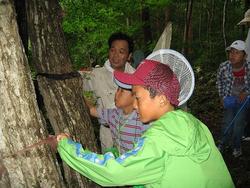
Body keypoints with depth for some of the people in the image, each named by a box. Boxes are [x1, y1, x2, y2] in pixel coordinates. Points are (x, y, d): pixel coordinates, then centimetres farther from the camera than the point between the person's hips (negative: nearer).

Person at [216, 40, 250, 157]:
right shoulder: (224, 67, -21)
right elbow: (219, 81, -1)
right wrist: (221, 97, -3)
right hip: (229, 99, 0)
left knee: (239, 123, 5)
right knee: (227, 122, 3)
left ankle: (236, 147, 28)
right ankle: (223, 144, 29)